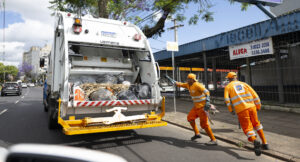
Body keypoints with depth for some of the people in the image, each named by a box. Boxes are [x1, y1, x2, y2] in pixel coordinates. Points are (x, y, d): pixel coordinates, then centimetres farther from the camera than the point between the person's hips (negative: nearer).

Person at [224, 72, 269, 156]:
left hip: (241, 110, -3)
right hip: (251, 107, 4)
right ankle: (264, 143, 29)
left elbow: (226, 99, -6)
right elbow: (255, 95, 10)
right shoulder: (244, 84, 18)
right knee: (256, 124, 26)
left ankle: (255, 141, -30)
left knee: (248, 128, 0)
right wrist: (258, 107, 18)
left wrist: (231, 110, 4)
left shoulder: (228, 87, 11)